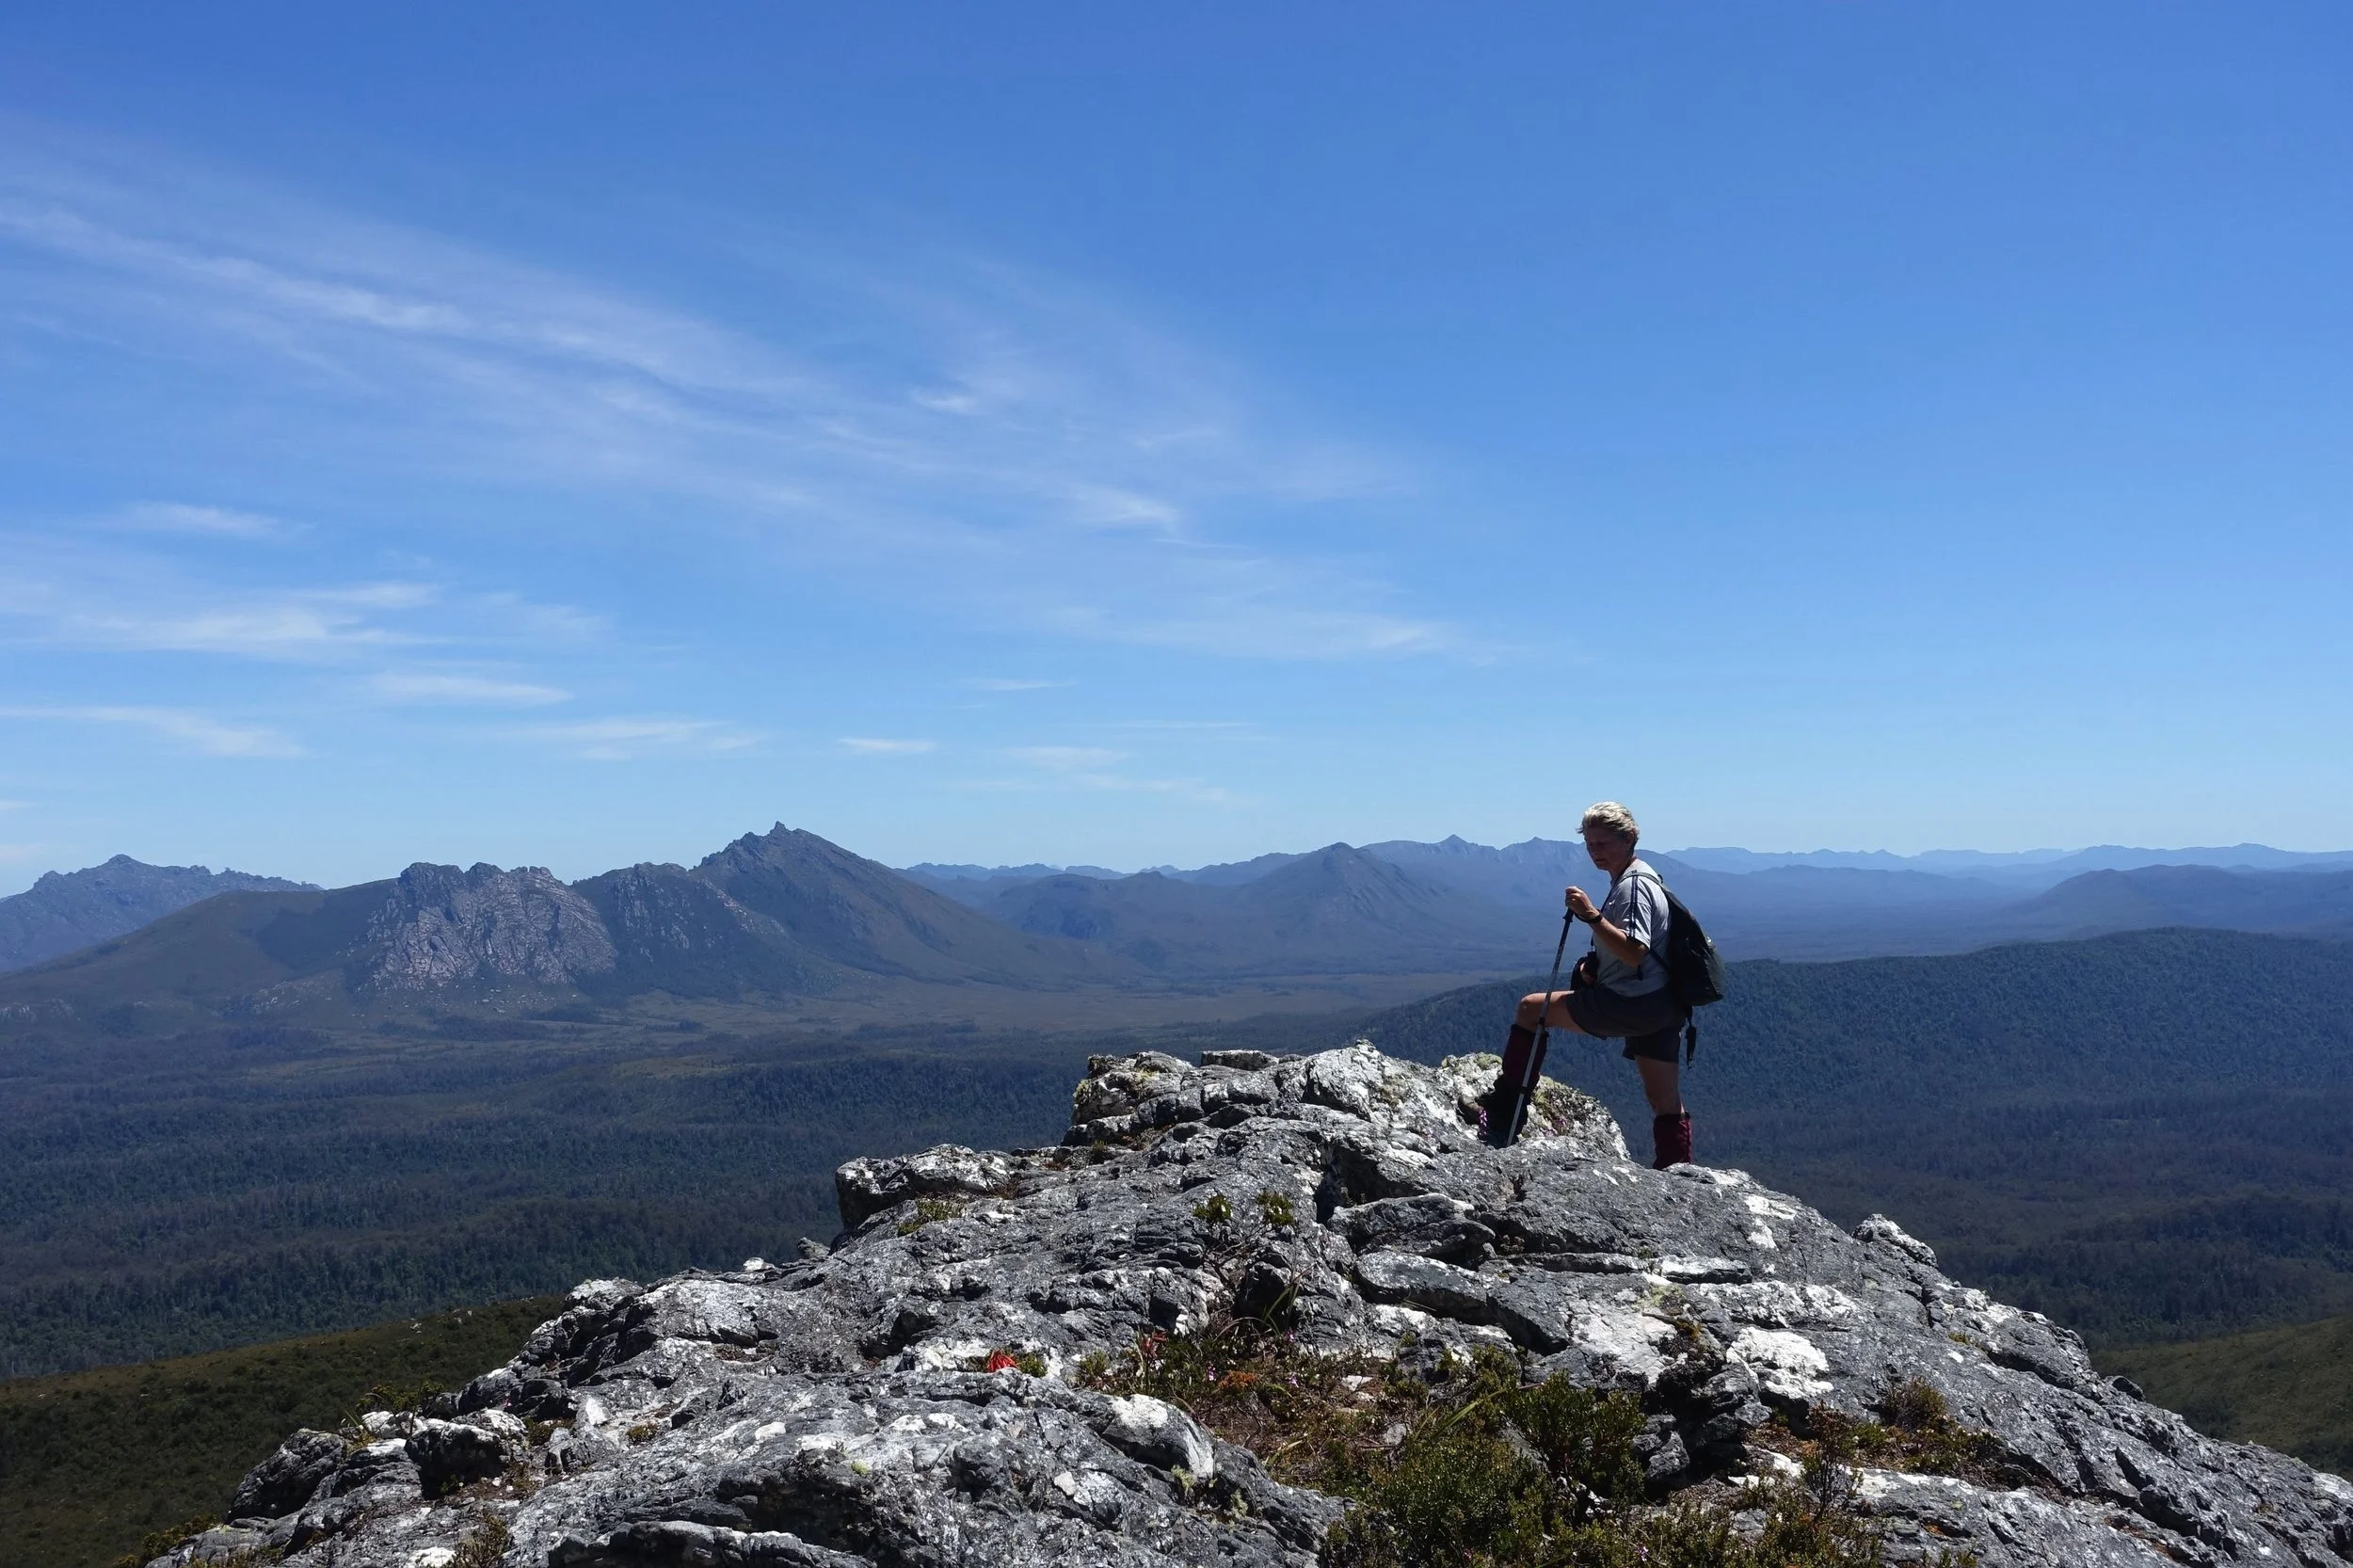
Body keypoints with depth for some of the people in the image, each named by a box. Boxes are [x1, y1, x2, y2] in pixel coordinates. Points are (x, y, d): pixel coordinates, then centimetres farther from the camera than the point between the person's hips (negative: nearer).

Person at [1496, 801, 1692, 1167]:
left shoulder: (1634, 884, -13)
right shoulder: (1634, 879, 19)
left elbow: (1635, 953, -26)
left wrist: (1592, 916, -31)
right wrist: (1594, 963, 13)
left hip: (1633, 1005, -10)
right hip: (1658, 1008, 10)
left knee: (1531, 1007, -1)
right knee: (1666, 1103, 11)